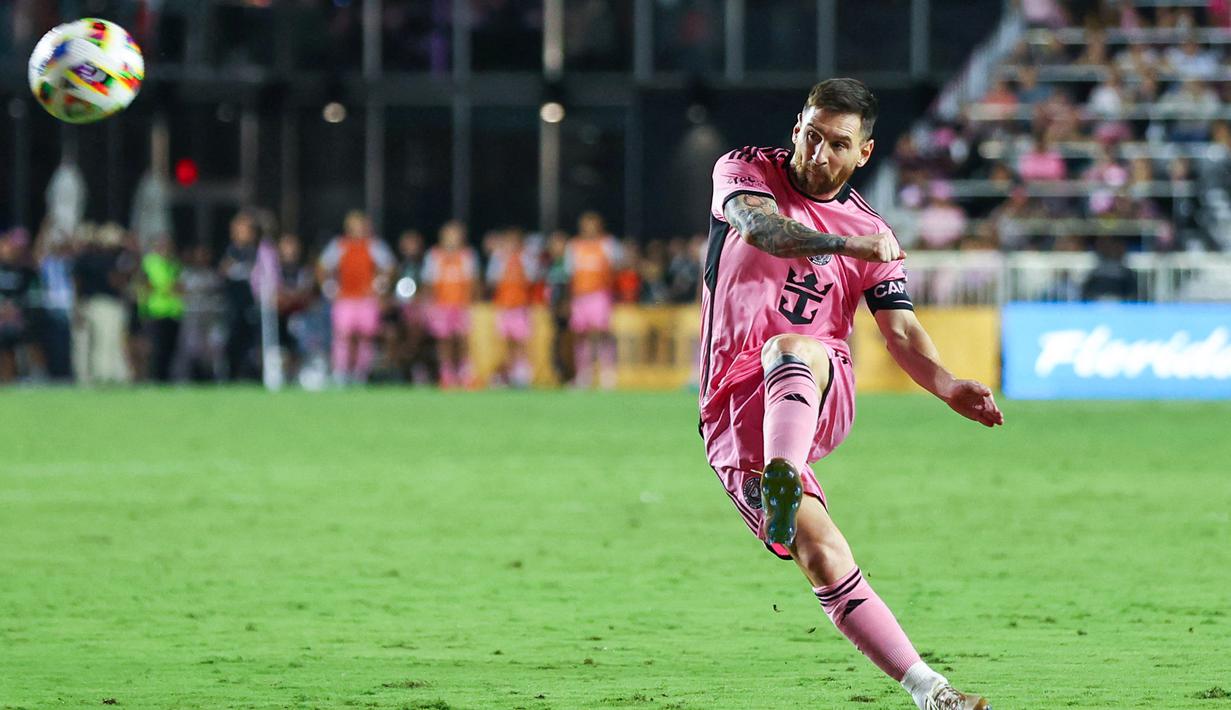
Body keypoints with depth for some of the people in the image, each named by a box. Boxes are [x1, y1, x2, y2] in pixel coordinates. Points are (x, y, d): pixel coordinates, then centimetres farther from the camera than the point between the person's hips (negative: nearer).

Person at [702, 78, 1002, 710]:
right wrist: (847, 245, -28)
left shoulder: (871, 235, 12)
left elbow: (901, 331, 2)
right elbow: (758, 227, -16)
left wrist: (947, 386, -19)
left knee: (787, 348, -37)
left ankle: (782, 483, -65)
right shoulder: (744, 171, 7)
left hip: (822, 396, 0)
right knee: (820, 553, -18)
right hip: (735, 409, 0)